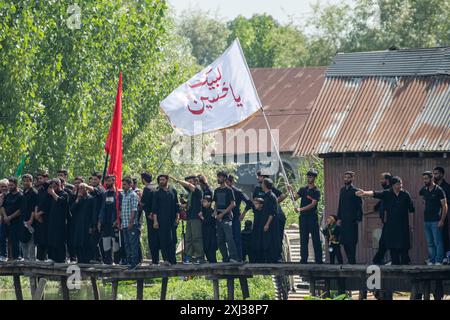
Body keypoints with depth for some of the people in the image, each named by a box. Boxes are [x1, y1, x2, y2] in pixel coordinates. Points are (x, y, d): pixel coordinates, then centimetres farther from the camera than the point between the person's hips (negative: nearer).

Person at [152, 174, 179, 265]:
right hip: (162, 220, -2)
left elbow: (176, 205, 13)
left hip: (172, 220, 2)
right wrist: (155, 220, -5)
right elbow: (154, 208, 2)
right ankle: (166, 259, -7)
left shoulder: (173, 191, 11)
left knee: (173, 240, 2)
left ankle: (172, 259, 8)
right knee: (163, 240, -6)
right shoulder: (157, 192, 5)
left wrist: (177, 217, 5)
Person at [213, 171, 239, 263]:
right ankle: (225, 258, 13)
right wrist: (215, 212, 2)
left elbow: (233, 204, -9)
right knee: (220, 240, 6)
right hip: (219, 218, 7)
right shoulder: (217, 191, 15)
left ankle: (234, 257, -15)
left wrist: (223, 213, -13)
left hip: (227, 217, -7)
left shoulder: (228, 190, -4)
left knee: (229, 238, -14)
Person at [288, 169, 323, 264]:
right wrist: (291, 191, -11)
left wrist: (301, 209, -24)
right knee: (303, 239, 5)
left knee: (316, 239, -2)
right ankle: (303, 259, 8)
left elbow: (313, 204, -15)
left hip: (312, 217, -5)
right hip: (303, 217, 5)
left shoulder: (316, 191, -4)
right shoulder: (303, 189, 13)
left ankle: (318, 260, 0)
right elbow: (294, 198, 7)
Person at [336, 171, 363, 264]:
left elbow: (359, 206, -6)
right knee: (344, 241, 6)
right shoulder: (342, 190, 14)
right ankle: (349, 259, 15)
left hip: (352, 220, -6)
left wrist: (358, 218, -11)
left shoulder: (355, 191, -6)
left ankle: (352, 260, -2)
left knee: (351, 240, -6)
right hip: (344, 220, 6)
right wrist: (339, 218, 12)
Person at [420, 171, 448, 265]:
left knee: (438, 242, -6)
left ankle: (439, 261, -5)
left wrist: (442, 220, -14)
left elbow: (444, 206, -8)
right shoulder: (424, 190, 10)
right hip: (427, 220, 6)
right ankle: (431, 260, 13)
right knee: (430, 243, 9)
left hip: (436, 221, -6)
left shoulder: (439, 190, -7)